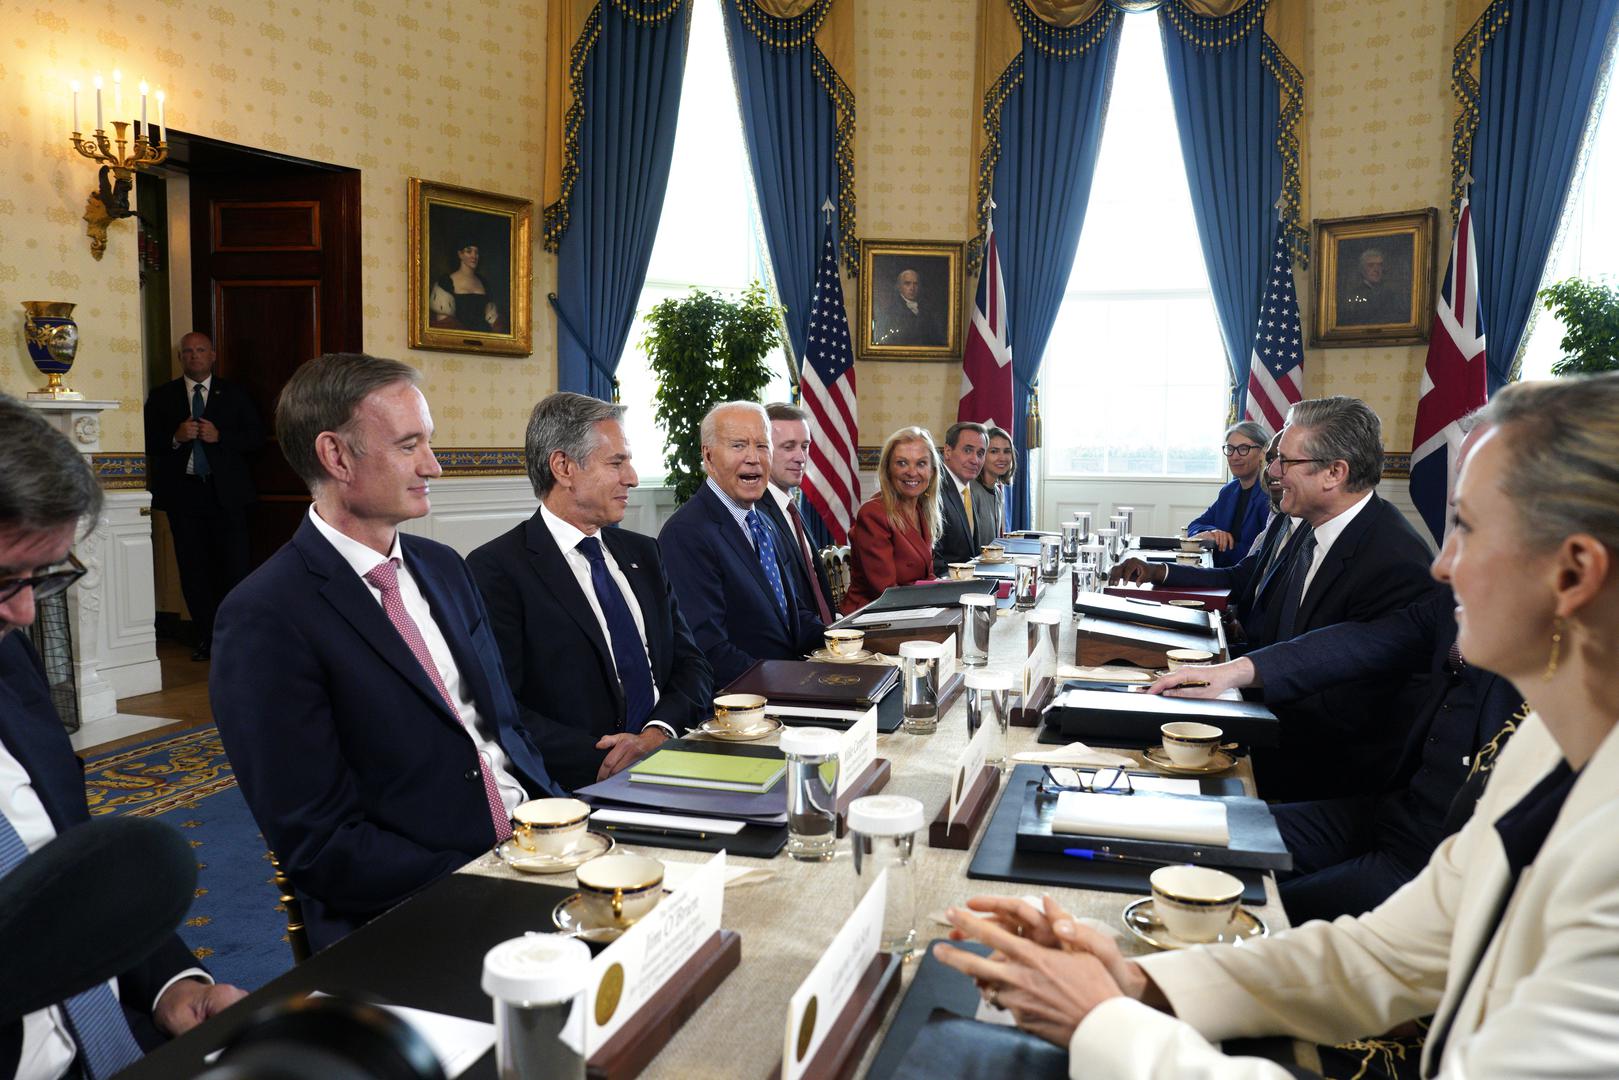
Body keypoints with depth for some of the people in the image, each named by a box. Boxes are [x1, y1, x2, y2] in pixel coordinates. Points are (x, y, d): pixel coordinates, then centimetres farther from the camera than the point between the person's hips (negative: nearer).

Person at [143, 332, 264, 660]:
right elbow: (149, 441, 5)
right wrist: (176, 437, -13)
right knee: (192, 568, 4)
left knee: (233, 566, -4)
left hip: (226, 493, -1)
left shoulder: (235, 394, 9)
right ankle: (206, 638, 12)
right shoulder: (161, 397, 10)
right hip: (182, 493, 2)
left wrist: (219, 436, -11)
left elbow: (256, 436, 3)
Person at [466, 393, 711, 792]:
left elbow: (691, 666, 11)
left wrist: (658, 734, -8)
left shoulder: (643, 553, 16)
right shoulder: (497, 568, -5)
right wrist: (602, 758, -20)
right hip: (579, 787, -6)